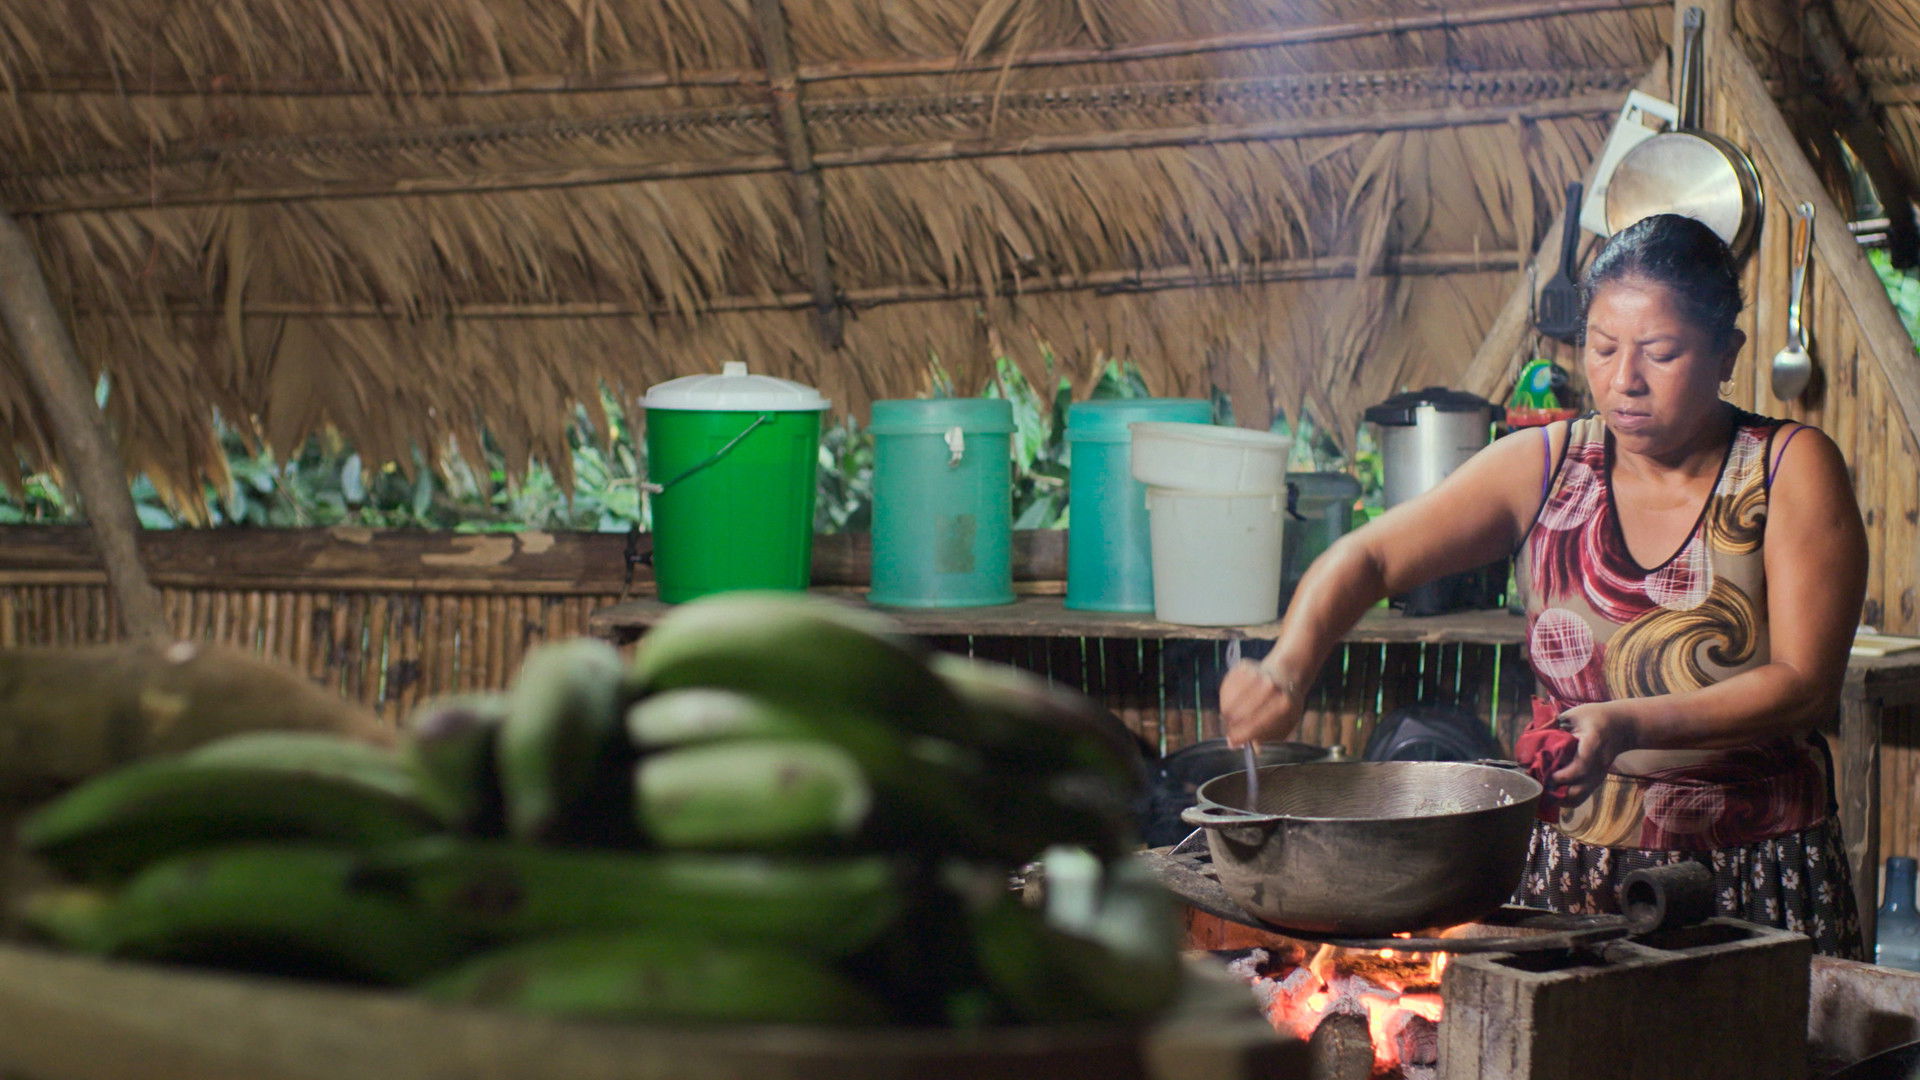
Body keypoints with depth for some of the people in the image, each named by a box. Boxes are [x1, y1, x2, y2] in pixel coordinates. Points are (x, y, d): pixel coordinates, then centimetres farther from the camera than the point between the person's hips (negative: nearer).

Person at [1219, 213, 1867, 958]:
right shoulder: (1542, 468, 0)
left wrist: (1630, 723, -26)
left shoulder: (1790, 470, -5)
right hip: (1565, 861, 2)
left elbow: (1806, 683, -12)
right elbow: (1365, 559, -1)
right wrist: (1288, 668, -21)